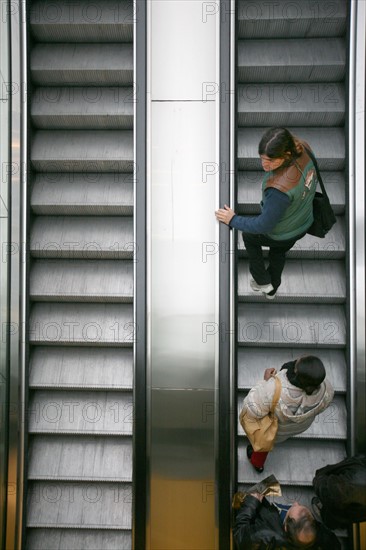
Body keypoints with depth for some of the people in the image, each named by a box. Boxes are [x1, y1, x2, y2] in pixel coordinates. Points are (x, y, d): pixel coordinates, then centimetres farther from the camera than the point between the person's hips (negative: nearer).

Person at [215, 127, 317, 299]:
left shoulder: (280, 188, -46)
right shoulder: (303, 149, -26)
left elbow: (264, 225, -29)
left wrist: (233, 220, -19)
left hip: (279, 234, -6)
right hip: (303, 224, 7)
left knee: (249, 235, 27)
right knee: (279, 253, 35)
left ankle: (262, 281, 40)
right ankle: (272, 289, 61)